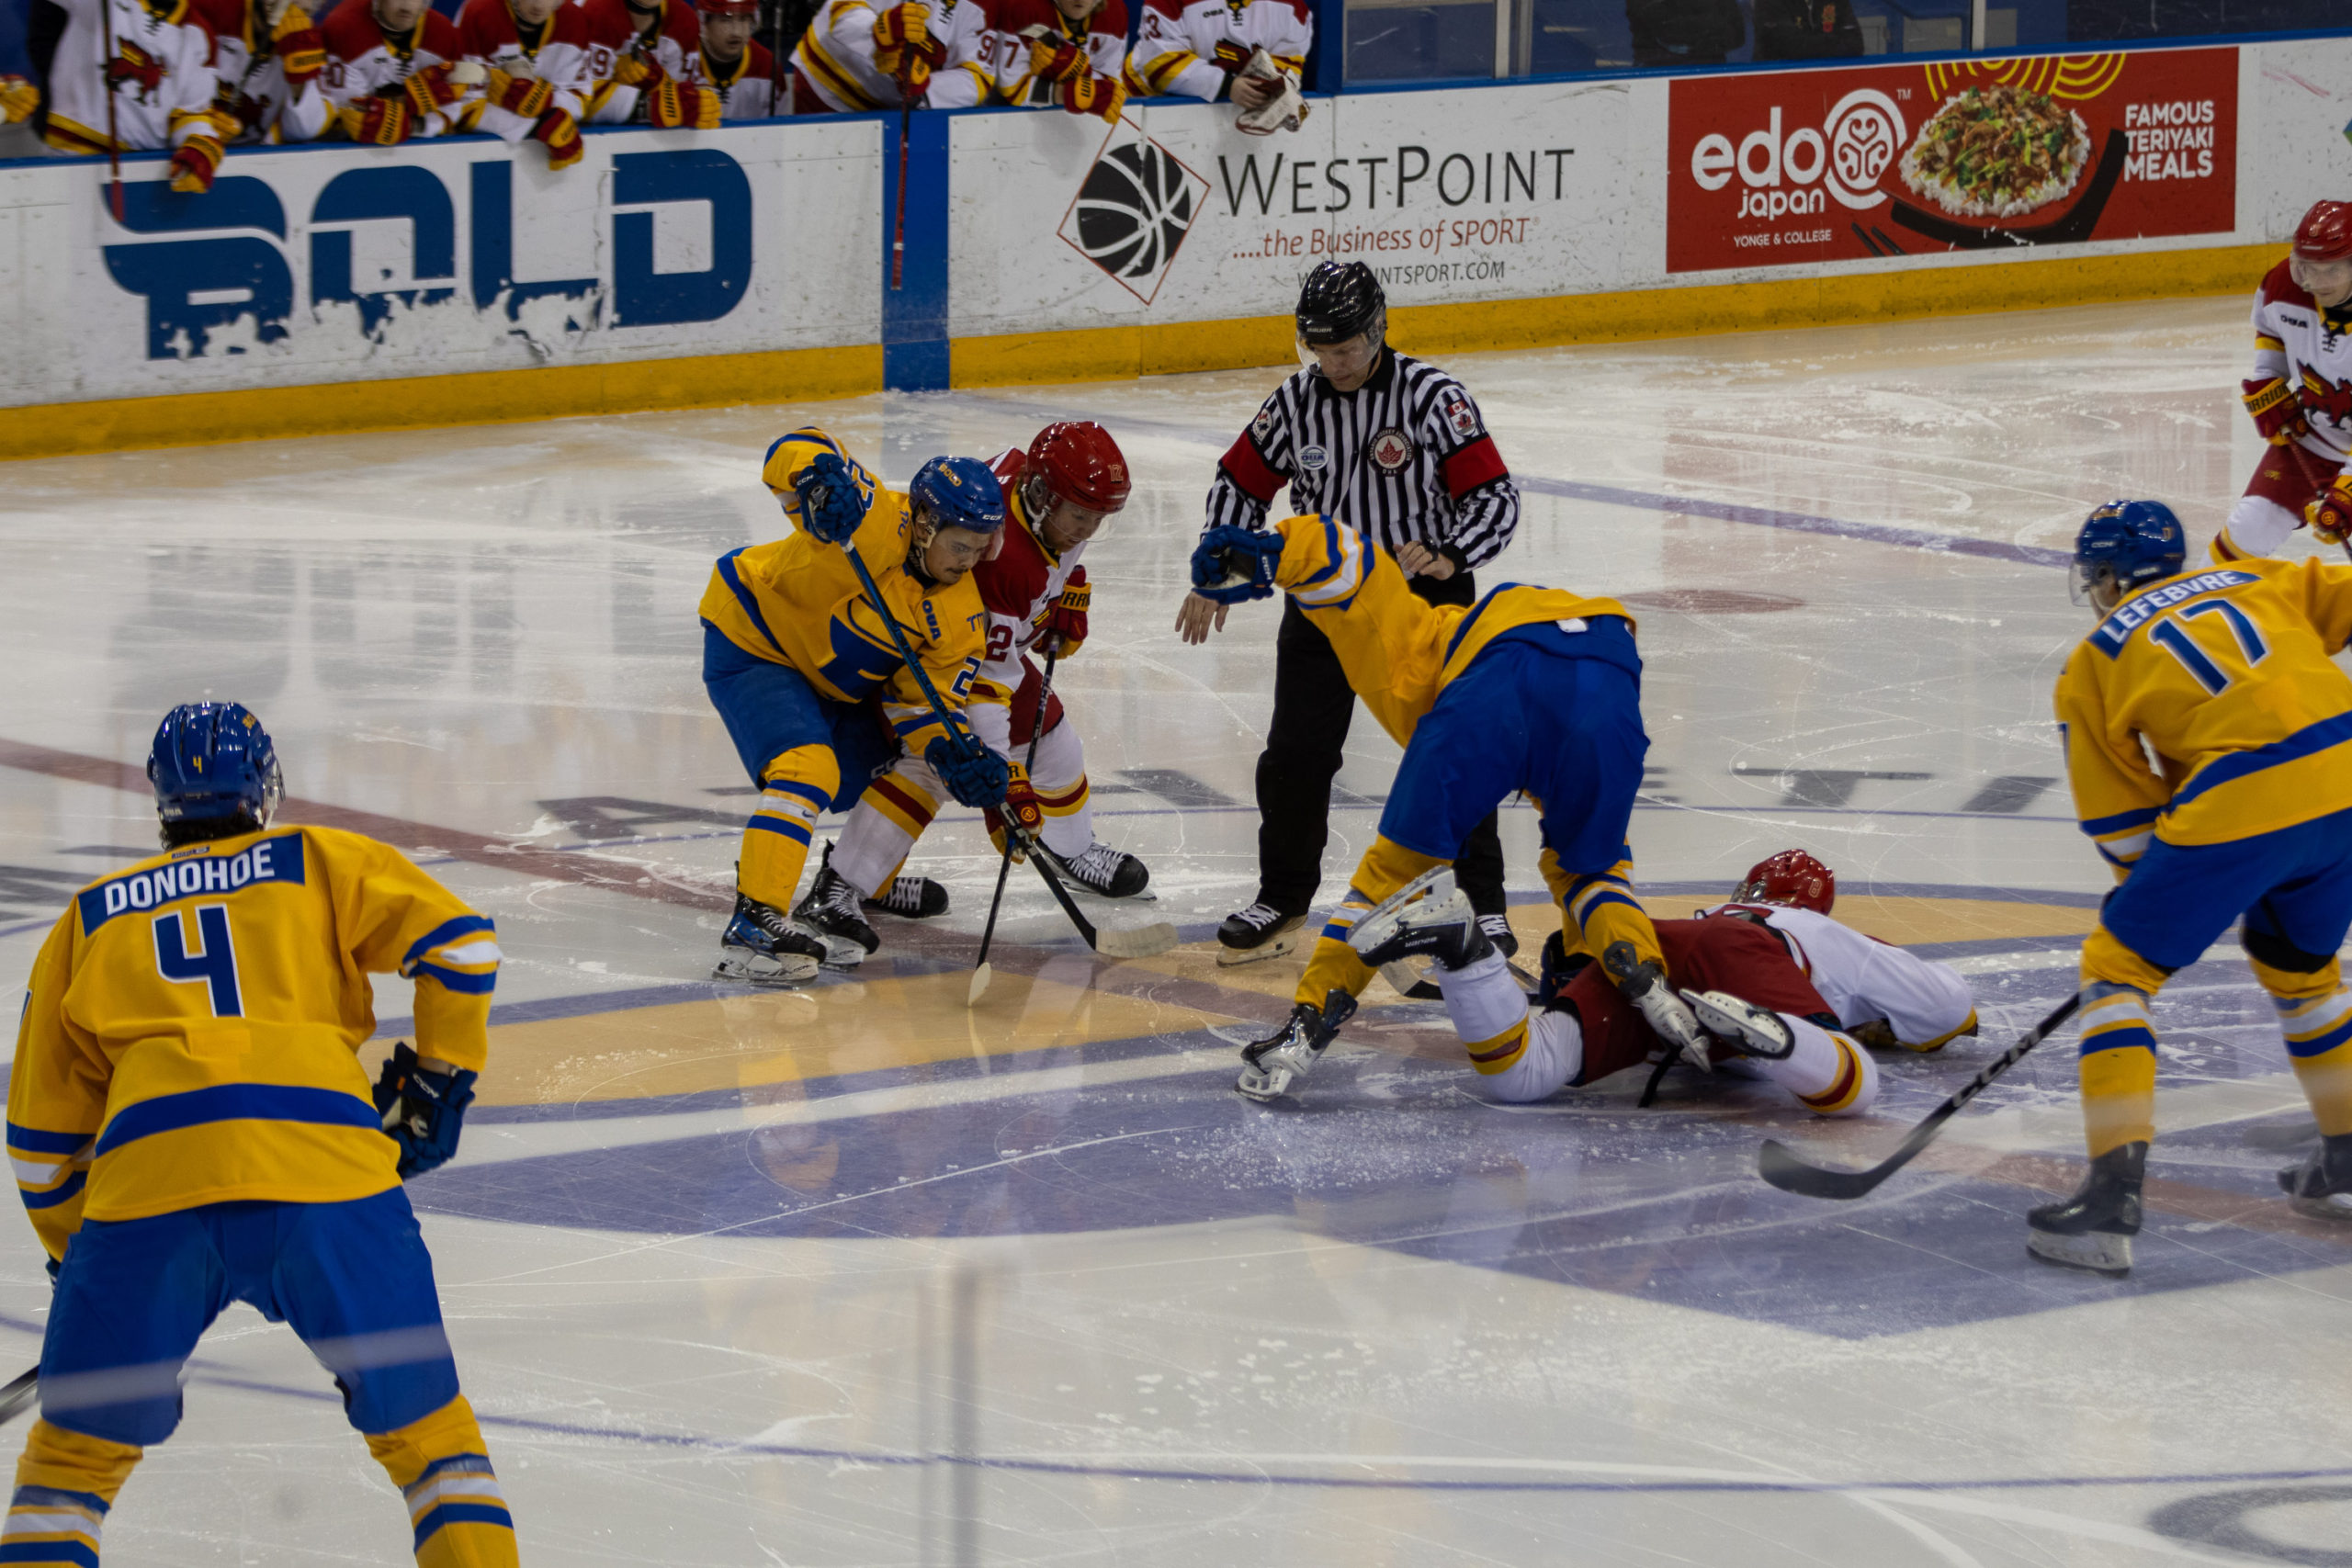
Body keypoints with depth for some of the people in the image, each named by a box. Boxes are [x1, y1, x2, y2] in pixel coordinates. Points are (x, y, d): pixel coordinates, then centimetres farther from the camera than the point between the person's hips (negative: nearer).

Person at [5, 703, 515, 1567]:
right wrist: (440, 1078, 22)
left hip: (145, 1172, 1)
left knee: (74, 1452, 15)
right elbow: (457, 942, 11)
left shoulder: (89, 920, 27)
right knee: (425, 1430, 14)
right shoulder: (319, 862, 23)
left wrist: (76, 1256, 38)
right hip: (330, 1167, -1)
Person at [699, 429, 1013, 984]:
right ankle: (754, 922, -32)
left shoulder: (960, 615, -9)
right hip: (750, 644, -9)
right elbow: (793, 453, -34)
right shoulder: (878, 522, -29)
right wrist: (821, 480, -56)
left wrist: (958, 757, -28)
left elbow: (924, 700, -9)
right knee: (810, 769, -27)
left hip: (838, 683, 9)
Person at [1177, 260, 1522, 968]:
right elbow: (1240, 484, 11)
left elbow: (1495, 496, -16)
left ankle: (1484, 904, 7)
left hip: (1424, 593, -3)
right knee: (1295, 753, 1)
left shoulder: (1432, 397, -15)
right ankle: (1283, 900, 19)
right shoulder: (1294, 403, -3)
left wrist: (1448, 555, -33)